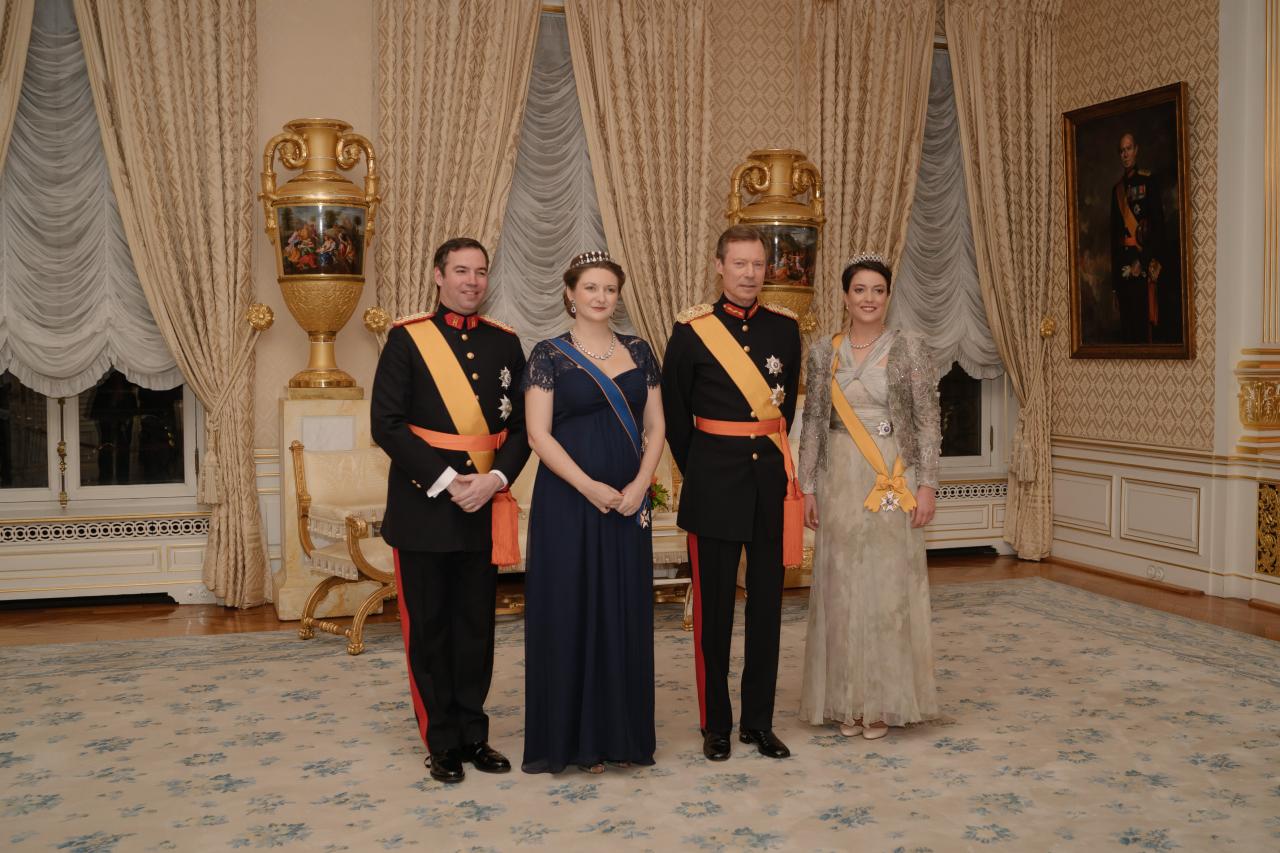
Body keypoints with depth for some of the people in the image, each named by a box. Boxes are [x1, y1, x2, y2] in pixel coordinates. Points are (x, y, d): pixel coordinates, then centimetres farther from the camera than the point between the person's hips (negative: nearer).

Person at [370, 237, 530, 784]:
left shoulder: (505, 343, 7)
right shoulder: (407, 339, -3)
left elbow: (521, 425, 6)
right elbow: (386, 423, -10)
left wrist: (495, 479, -10)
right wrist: (445, 480, -16)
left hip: (484, 505, 3)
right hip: (423, 507, -3)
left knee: (477, 626, 12)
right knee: (428, 628, 6)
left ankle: (473, 734, 25)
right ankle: (442, 743, 19)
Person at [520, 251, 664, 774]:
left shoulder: (638, 352, 9)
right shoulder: (549, 356, -3)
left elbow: (655, 426, 8)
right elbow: (539, 434, -9)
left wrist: (639, 485, -7)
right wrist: (590, 487, -17)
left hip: (629, 503, 4)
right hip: (568, 500, -4)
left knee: (626, 610, 8)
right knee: (569, 610, 1)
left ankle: (622, 733, 20)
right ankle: (573, 736, 13)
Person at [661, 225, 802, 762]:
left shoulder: (784, 327, 5)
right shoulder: (693, 329, -5)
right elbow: (674, 410, 4)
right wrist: (695, 469, 8)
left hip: (770, 475, 3)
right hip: (714, 480, -3)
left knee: (767, 599, 9)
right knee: (713, 602, 4)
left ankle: (759, 720, 21)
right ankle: (715, 724, 16)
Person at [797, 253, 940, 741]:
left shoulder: (909, 348, 0)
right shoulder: (824, 353, 6)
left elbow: (927, 421, -2)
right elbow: (813, 423, 7)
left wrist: (926, 484, -8)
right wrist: (808, 487, 2)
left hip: (894, 481, -2)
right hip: (840, 480, 2)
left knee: (889, 586, 2)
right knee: (841, 587, 5)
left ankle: (884, 702, 15)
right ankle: (846, 700, 18)